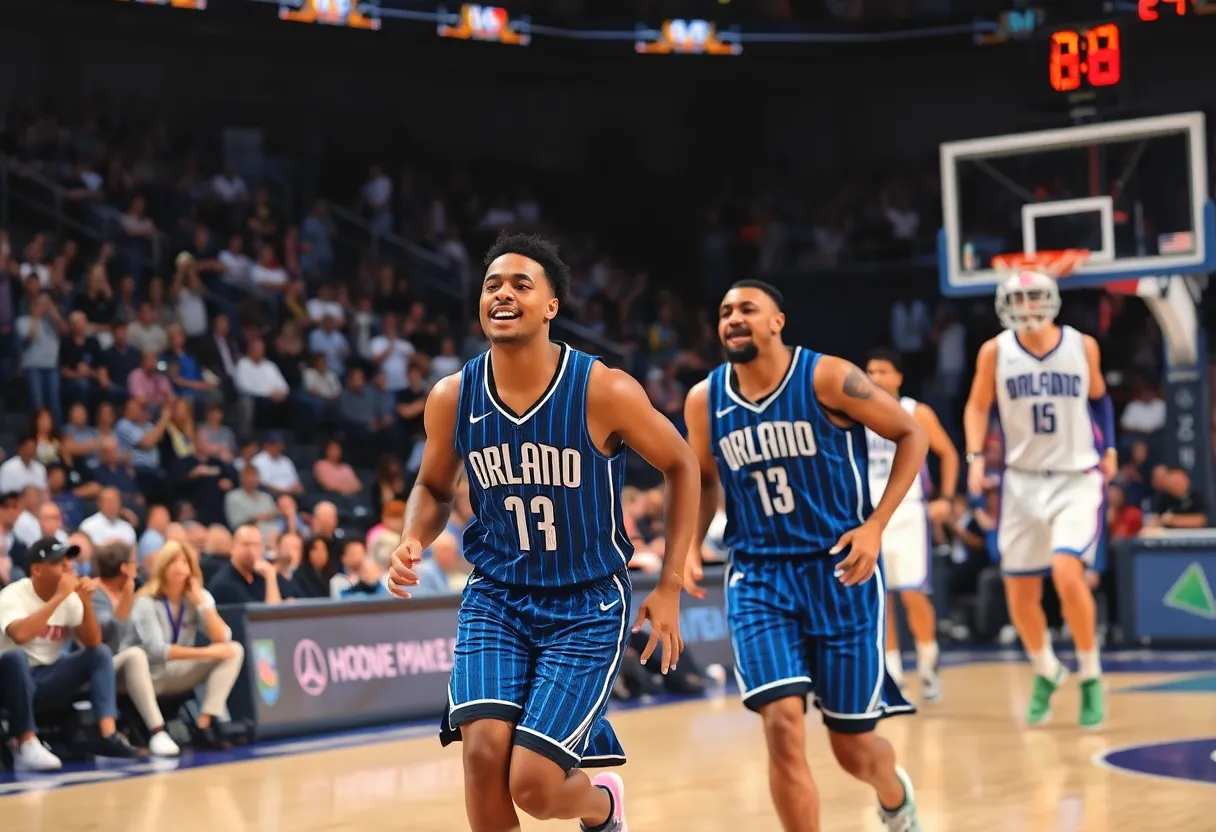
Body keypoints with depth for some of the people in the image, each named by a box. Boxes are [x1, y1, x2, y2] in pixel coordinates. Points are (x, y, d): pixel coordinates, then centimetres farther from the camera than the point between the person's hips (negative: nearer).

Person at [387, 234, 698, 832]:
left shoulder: (605, 391, -16)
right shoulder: (451, 398, -6)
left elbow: (681, 467, 0)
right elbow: (434, 488, 13)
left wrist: (670, 586, -2)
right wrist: (413, 542, -10)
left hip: (587, 604, -3)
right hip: (495, 597, 3)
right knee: (484, 750, -20)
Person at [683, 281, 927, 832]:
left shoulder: (827, 378, -11)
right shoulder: (705, 401, 0)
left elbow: (911, 435, -3)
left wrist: (876, 525, -11)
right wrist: (692, 542, 1)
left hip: (840, 572, -2)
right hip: (757, 579, 2)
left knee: (852, 746, 6)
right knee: (782, 726, -18)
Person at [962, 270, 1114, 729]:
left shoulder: (1083, 346, -3)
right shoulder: (995, 352, -5)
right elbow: (978, 406, 5)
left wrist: (1109, 447, 6)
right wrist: (976, 457, -9)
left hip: (1078, 479, -2)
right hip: (1022, 481, 2)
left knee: (1067, 573, -23)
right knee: (1020, 595, 4)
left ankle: (1091, 678, -3)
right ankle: (1046, 673, 32)